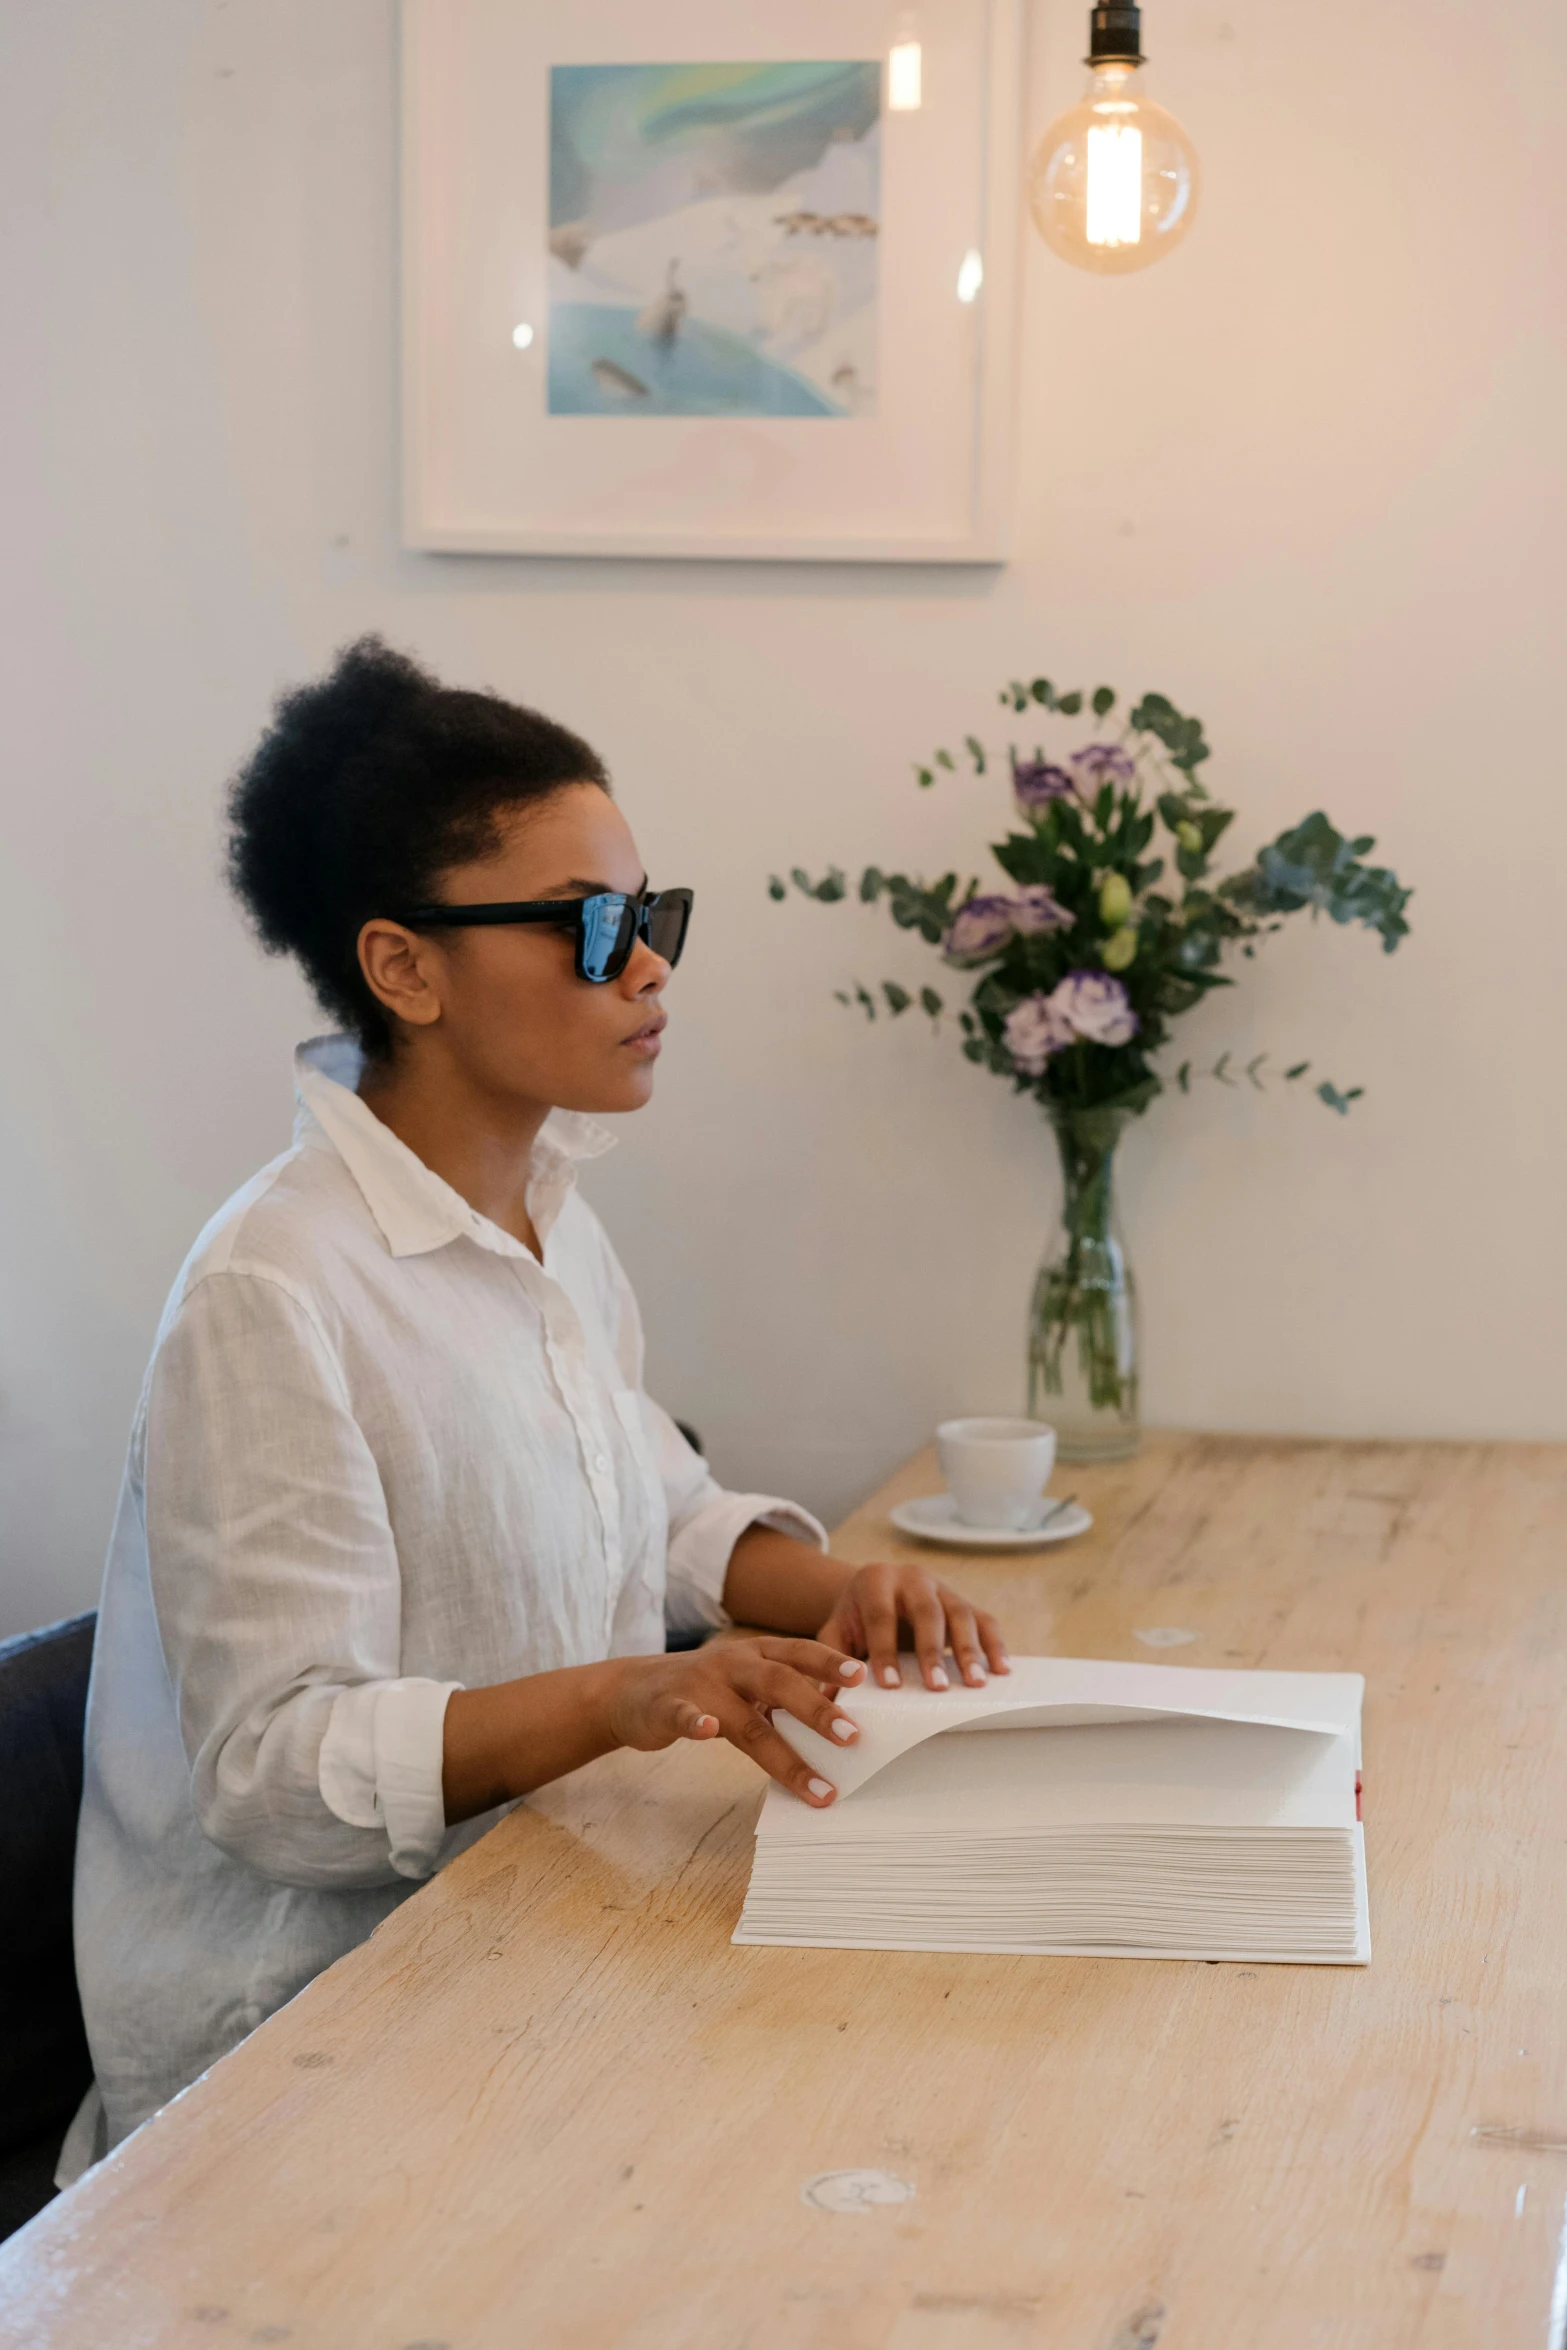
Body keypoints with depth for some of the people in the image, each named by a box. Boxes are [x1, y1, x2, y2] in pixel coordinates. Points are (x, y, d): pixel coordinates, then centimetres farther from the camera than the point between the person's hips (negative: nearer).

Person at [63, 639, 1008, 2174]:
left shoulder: (552, 1226, 9)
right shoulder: (271, 1299, -20)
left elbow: (657, 1512, 21)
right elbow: (275, 1771, -21)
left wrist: (827, 1591, -1)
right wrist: (627, 1698, -33)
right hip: (305, 2030, -8)